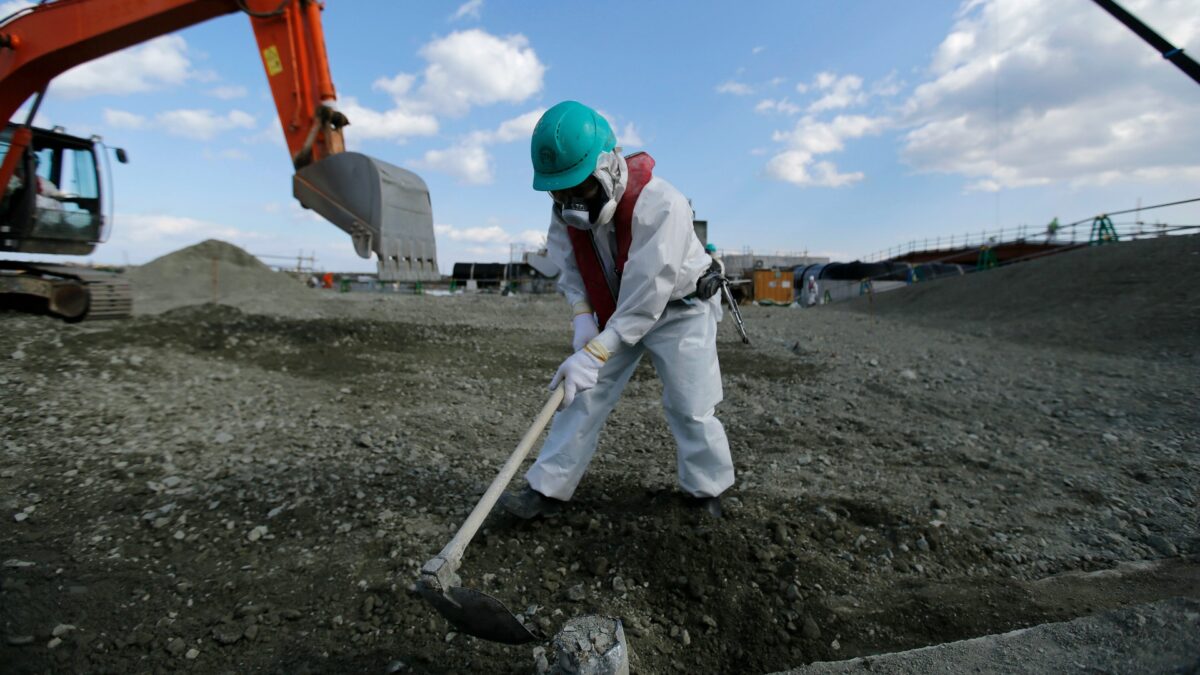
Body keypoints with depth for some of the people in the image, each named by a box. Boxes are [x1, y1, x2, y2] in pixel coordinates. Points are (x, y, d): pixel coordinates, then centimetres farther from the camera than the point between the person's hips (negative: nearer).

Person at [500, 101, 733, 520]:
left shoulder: (661, 206, -33)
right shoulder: (566, 206, -13)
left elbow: (646, 296, -35)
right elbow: (569, 269, 0)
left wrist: (594, 355, -38)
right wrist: (583, 319, -17)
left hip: (679, 309, -5)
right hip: (614, 312, 5)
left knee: (690, 408, -1)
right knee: (582, 395, 0)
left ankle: (707, 491, 23)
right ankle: (548, 489, 10)